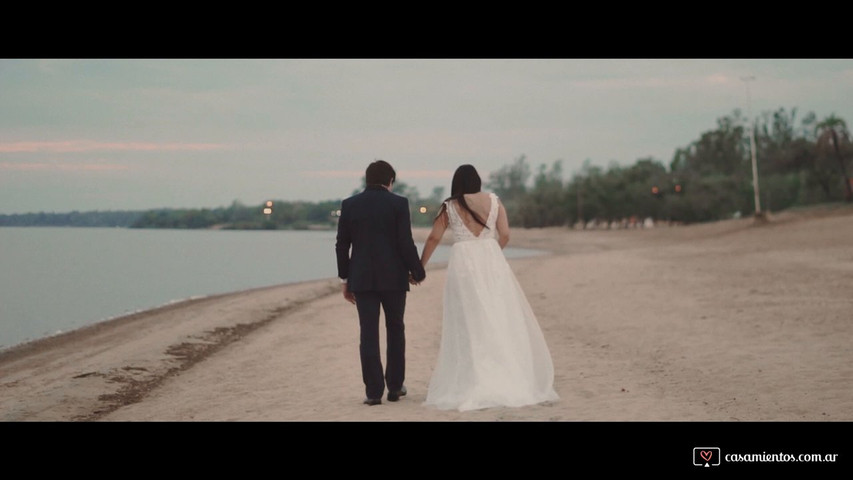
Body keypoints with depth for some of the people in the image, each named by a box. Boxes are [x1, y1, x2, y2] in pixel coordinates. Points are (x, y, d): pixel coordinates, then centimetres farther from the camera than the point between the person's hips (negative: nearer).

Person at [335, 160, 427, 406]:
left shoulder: (349, 204, 2)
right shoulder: (398, 203, -5)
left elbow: (342, 245, 3)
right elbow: (406, 244, -9)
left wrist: (345, 278, 12)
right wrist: (417, 272, 4)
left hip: (362, 278, 1)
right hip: (393, 277, -1)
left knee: (369, 334, 2)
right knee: (395, 330, 14)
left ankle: (374, 391, -1)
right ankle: (395, 386, 17)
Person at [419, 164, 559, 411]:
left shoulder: (450, 207, 5)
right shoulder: (494, 201, 7)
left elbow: (433, 239, 8)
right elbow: (504, 235, 3)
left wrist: (420, 267, 20)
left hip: (463, 265, -1)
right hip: (492, 263, 1)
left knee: (469, 325, 1)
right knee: (500, 320, 7)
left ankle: (474, 386, -1)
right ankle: (512, 381, 8)